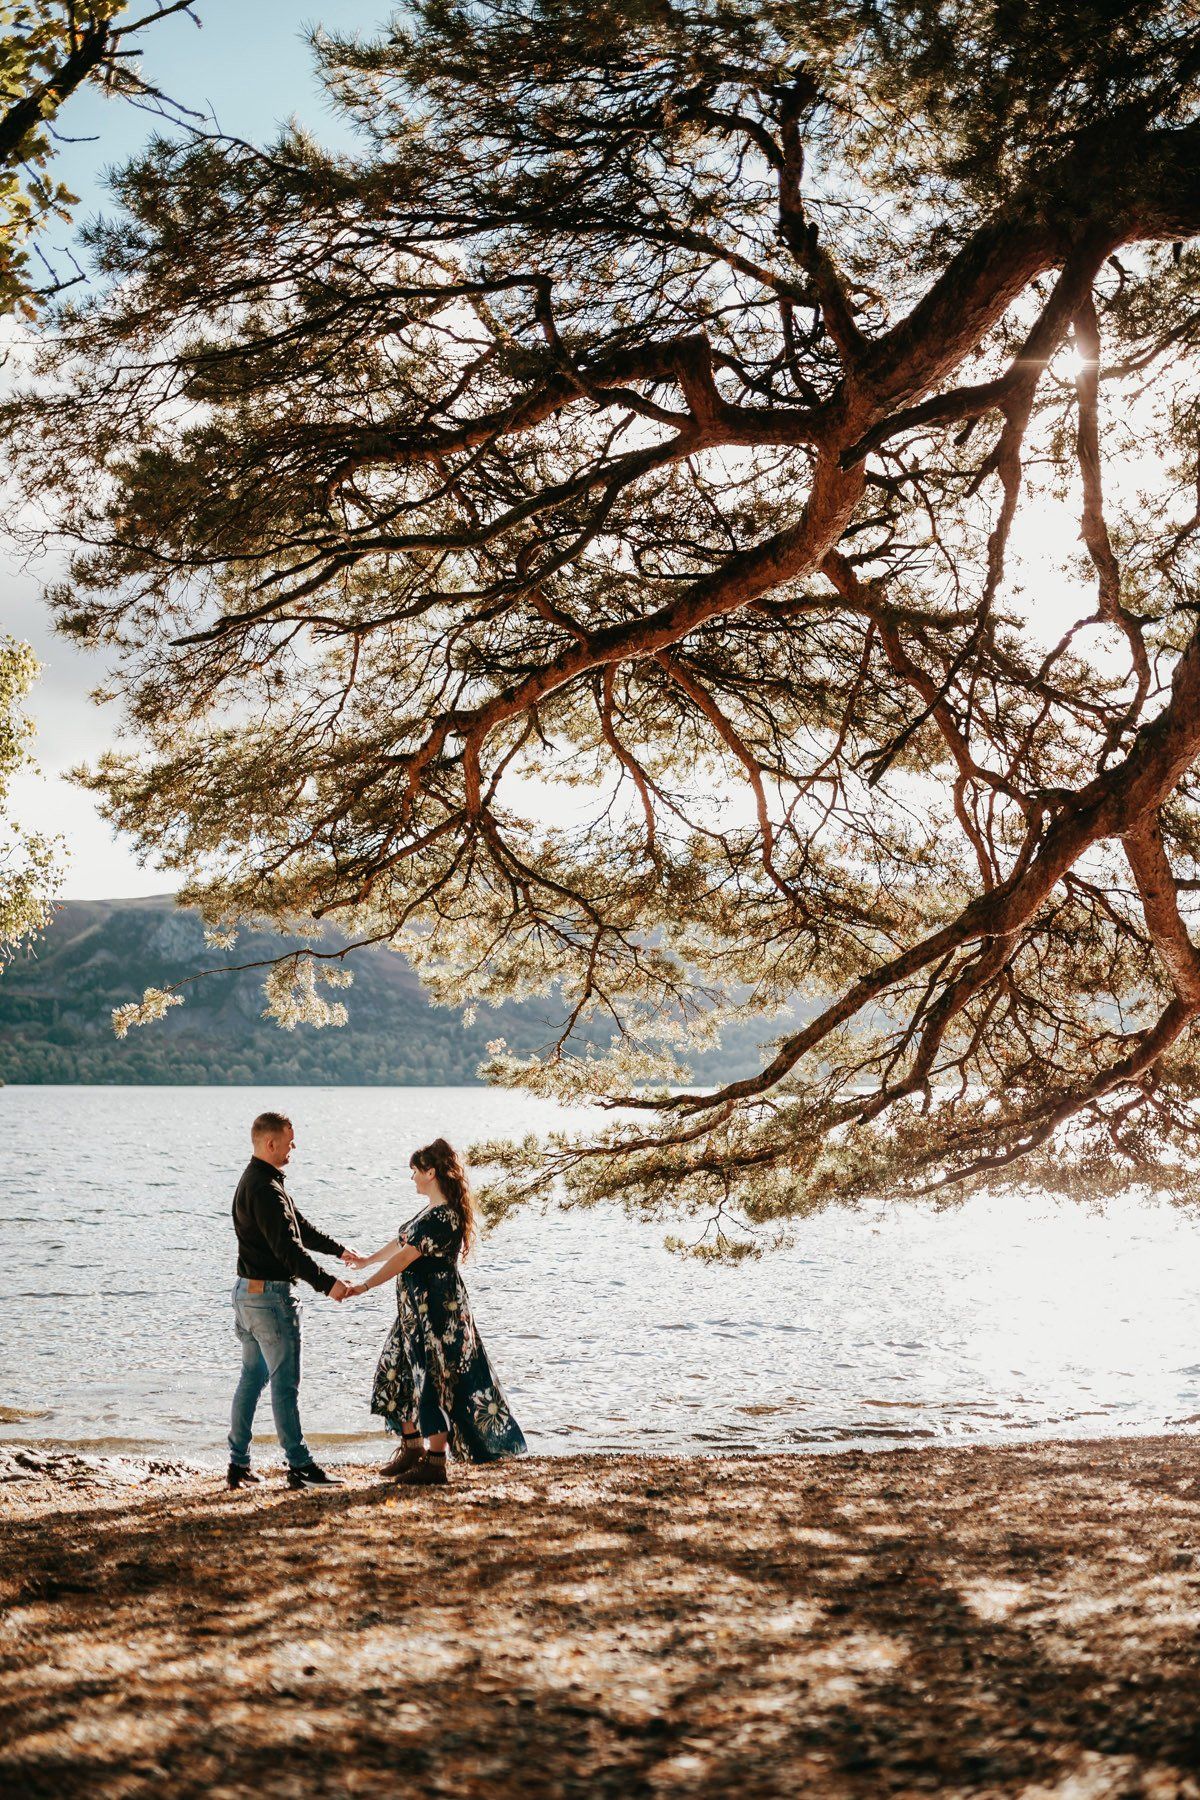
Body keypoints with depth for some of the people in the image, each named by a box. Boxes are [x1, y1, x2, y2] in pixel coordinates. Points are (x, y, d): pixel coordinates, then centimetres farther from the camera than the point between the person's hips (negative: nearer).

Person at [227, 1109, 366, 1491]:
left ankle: (239, 1464, 18)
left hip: (248, 1291, 10)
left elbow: (299, 1225, 23)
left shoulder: (257, 1181, 14)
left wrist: (339, 1249, 26)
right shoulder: (265, 1189, -20)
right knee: (284, 1383, -4)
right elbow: (288, 1248, -25)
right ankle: (299, 1466, 2)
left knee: (252, 1377, 14)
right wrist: (327, 1284, -23)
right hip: (270, 1295, -10)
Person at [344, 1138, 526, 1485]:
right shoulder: (432, 1210, 11)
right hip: (415, 1309, 11)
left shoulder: (443, 1217, -21)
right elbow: (401, 1241, 24)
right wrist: (367, 1259, 35)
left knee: (434, 1379, -3)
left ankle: (435, 1465, 5)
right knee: (401, 1373, 17)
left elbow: (405, 1257, -23)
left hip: (436, 1310, -11)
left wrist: (364, 1286, -21)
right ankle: (413, 1450, 28)